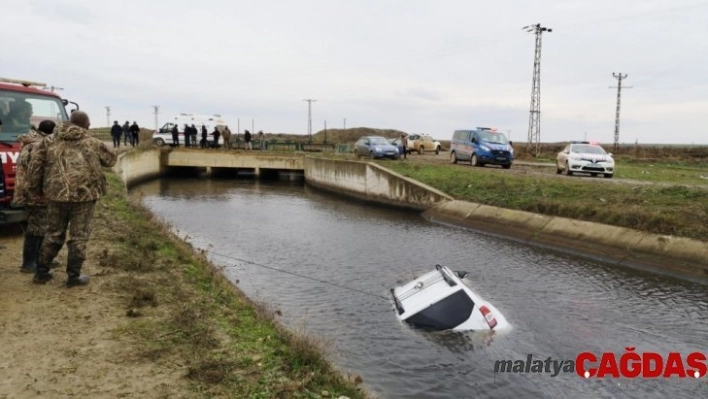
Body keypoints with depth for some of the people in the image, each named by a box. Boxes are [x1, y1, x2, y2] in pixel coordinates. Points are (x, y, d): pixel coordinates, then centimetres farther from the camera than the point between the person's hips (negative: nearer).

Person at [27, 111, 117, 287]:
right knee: (79, 235, 6)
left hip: (56, 193, 3)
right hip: (84, 194, -3)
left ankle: (41, 272, 24)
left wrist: (35, 189, 14)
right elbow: (111, 159, 18)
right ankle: (73, 276, 9)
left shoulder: (50, 141, 8)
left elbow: (35, 165, 5)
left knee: (53, 233, 17)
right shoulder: (93, 143, 3)